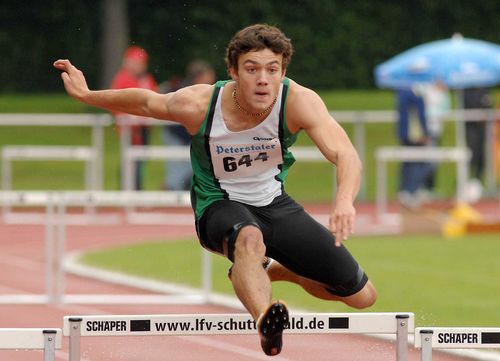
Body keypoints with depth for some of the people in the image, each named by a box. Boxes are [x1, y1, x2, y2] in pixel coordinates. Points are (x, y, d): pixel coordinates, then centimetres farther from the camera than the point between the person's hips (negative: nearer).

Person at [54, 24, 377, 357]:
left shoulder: (299, 101, -27)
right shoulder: (198, 104, -25)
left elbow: (345, 155, -41)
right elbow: (144, 102, -2)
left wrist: (345, 200, -61)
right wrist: (86, 95, 4)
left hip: (274, 202, 3)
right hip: (219, 205, -3)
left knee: (363, 297, 7)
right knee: (249, 238, -43)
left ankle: (271, 270, 31)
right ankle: (265, 322, -65)